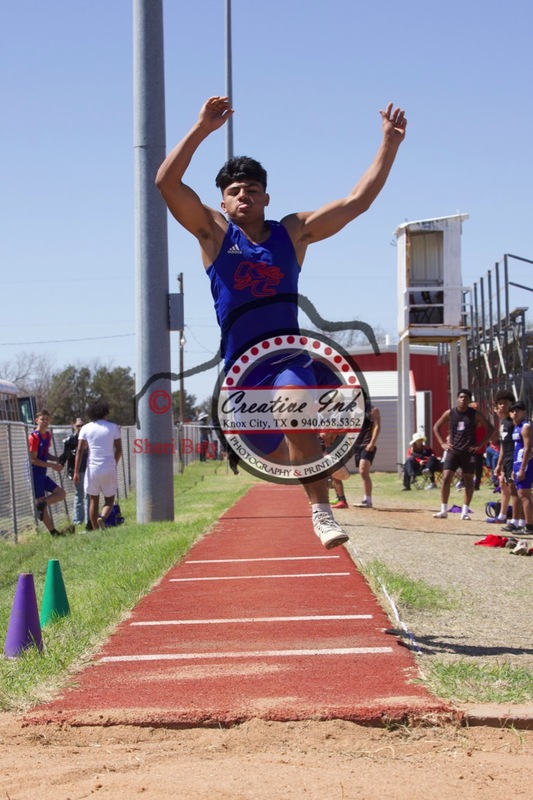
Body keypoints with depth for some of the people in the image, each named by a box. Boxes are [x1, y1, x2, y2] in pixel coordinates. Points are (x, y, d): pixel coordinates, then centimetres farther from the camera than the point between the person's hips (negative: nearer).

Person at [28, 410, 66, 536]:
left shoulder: (48, 435, 8)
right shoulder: (34, 437, -17)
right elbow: (32, 459, -18)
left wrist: (57, 459, 2)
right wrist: (52, 465, -19)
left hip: (42, 474, 9)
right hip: (34, 473, -9)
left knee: (61, 493, 6)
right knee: (41, 501, -4)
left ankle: (40, 505, -2)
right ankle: (53, 532, -2)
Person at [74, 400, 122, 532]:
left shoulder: (86, 428, 2)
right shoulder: (113, 427, 2)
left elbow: (80, 450, -4)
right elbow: (119, 449, 3)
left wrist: (76, 472, -5)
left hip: (92, 469, 1)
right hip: (109, 469, -1)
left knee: (93, 500, 10)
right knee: (109, 500, 10)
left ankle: (96, 531, 7)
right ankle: (103, 517, -20)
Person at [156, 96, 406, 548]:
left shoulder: (293, 232, 6)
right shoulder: (214, 233, 2)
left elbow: (358, 201, 5)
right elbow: (166, 183, -12)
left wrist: (389, 144, 0)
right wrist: (202, 129, -20)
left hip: (289, 353, -1)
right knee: (268, 450, 8)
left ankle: (322, 511, -27)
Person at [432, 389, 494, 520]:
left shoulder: (475, 414, -3)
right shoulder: (449, 413, 2)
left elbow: (490, 429, 1)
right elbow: (436, 427, 14)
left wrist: (480, 444, -6)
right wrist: (442, 443, 4)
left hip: (468, 452, -1)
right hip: (453, 451, 1)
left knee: (468, 481, 4)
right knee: (446, 478, -9)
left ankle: (465, 511, 12)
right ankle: (444, 510, -3)